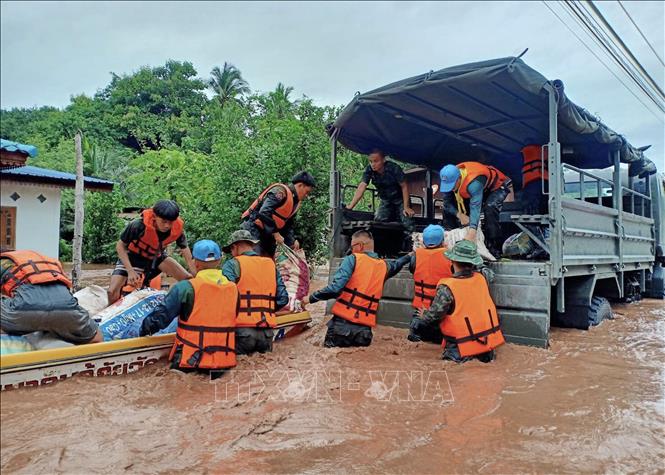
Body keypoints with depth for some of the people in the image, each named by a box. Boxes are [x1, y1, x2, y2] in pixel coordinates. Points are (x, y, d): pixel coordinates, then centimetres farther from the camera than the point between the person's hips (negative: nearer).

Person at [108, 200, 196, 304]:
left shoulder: (178, 228, -27)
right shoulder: (138, 225, -35)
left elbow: (186, 251, -13)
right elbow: (120, 246, -21)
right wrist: (130, 271, -29)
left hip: (156, 256, 3)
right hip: (132, 257, -3)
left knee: (188, 279, -8)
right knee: (113, 292, -18)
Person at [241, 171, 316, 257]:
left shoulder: (296, 202, 11)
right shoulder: (281, 191, -18)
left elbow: (288, 224, 17)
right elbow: (264, 212, -28)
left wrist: (292, 241, 3)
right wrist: (276, 233, -24)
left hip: (268, 234, 9)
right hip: (254, 228, -9)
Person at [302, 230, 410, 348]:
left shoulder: (352, 259, -4)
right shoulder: (384, 266, 11)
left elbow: (335, 288, -15)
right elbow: (396, 264, 36)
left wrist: (311, 298, -4)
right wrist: (409, 256, 56)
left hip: (343, 322, -4)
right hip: (365, 328, 4)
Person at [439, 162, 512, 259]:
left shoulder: (474, 182, -45)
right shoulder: (449, 179, -24)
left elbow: (475, 207, -52)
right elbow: (447, 202, -18)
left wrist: (472, 230, -61)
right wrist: (459, 214, -36)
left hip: (498, 186, -7)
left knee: (490, 209, -35)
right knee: (448, 207, -3)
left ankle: (494, 248, -29)